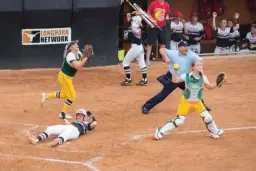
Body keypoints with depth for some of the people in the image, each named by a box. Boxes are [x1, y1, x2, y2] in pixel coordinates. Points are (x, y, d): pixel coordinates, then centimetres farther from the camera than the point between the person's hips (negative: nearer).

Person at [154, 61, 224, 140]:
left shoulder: (203, 77, -10)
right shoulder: (186, 76, -18)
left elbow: (209, 86, 4)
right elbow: (174, 80, -16)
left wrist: (216, 85, -14)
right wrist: (175, 71, -30)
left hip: (197, 102, 3)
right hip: (186, 101, -3)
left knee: (208, 117, -4)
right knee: (179, 121, -9)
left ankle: (215, 132, 25)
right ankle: (161, 131, 6)